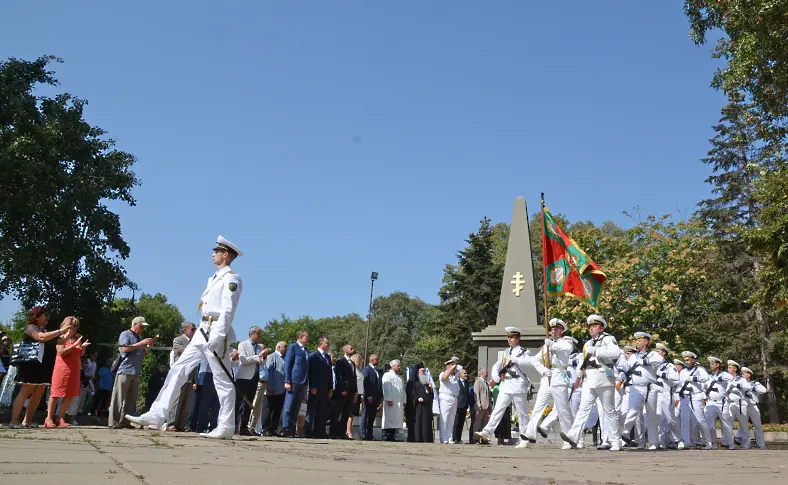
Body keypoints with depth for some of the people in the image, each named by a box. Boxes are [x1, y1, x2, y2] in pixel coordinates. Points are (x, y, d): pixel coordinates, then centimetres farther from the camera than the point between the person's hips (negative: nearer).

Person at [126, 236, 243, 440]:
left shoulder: (231, 278, -6)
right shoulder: (214, 278, 22)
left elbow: (228, 310, -16)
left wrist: (217, 337, -25)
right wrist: (207, 334, 19)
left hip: (217, 331, -10)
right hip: (203, 331, 10)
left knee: (222, 380, -5)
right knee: (179, 369, 5)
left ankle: (226, 427, -1)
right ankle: (156, 415, 5)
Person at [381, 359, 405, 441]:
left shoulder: (400, 378, 24)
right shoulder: (387, 375, 1)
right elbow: (386, 389, -9)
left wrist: (404, 401, 12)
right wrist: (388, 400, -17)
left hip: (399, 403, 7)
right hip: (391, 402, -7)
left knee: (396, 420, 3)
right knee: (389, 419, -7)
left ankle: (392, 437, 6)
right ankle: (386, 437, -6)